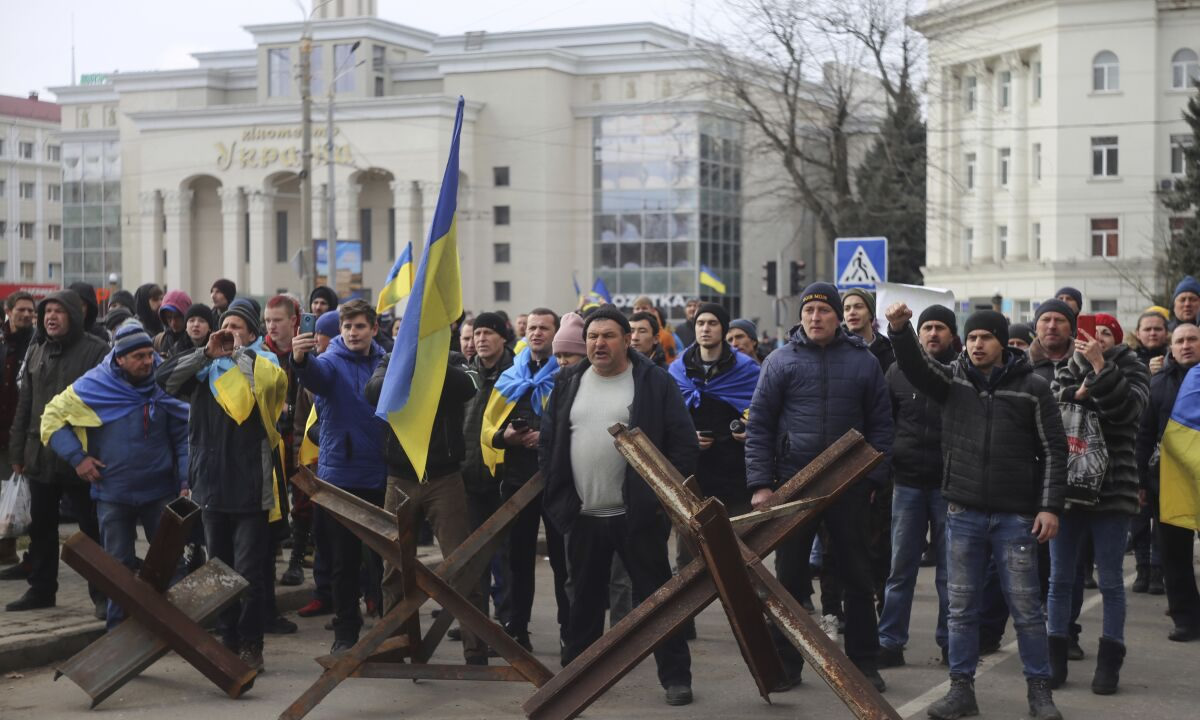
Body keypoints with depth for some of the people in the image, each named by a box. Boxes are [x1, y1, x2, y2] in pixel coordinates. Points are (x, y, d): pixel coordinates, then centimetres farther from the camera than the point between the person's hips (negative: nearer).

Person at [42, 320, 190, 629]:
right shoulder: (92, 387, -7)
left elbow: (184, 435, -1)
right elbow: (52, 417, 3)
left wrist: (187, 480, -9)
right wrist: (77, 457, -5)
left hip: (161, 490, 0)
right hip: (113, 493, 0)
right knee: (119, 565, 9)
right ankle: (119, 628, 18)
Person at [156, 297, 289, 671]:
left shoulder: (264, 363, 0)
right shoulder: (207, 369, 10)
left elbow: (270, 380, -22)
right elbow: (164, 377, -2)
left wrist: (240, 351, -10)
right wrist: (206, 352, -7)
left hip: (251, 489, -5)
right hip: (212, 485, 5)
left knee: (249, 572, -4)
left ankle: (251, 644, 3)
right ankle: (228, 640, 22)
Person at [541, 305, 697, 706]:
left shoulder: (654, 383, -4)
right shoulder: (568, 384, 9)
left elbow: (684, 443, -5)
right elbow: (548, 443, 13)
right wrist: (557, 494, 5)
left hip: (638, 515, -4)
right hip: (583, 516, 4)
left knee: (656, 595, 1)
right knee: (585, 599, 14)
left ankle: (675, 676, 8)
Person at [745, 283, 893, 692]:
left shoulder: (863, 362, 3)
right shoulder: (780, 361, 1)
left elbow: (880, 424, 6)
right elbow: (759, 425, 0)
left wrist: (874, 477, -2)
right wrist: (760, 484, -7)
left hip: (849, 486, 0)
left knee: (857, 577, 7)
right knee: (790, 577, 6)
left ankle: (864, 663, 17)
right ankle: (786, 663, 16)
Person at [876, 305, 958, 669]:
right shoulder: (898, 372, 6)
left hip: (948, 485, -2)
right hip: (907, 483, 2)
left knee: (949, 571, 6)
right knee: (900, 569, 5)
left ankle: (951, 644, 15)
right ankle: (889, 642, 10)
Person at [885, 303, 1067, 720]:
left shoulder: (1032, 387, -1)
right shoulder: (953, 378, 6)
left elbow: (1053, 451, 0)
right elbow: (914, 365, -13)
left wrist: (1050, 507, -7)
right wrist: (899, 330, -31)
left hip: (1016, 517, -2)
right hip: (963, 513, 3)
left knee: (1026, 607, 3)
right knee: (961, 607, 7)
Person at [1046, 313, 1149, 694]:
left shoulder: (1131, 370, 2)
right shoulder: (1067, 371, 10)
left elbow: (1126, 409, -17)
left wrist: (1099, 365, -20)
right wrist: (1077, 394, -20)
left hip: (1111, 490, -3)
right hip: (1066, 488, 3)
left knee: (1111, 582, 3)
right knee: (1060, 579, 6)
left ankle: (1109, 661, 10)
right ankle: (1055, 658, 13)